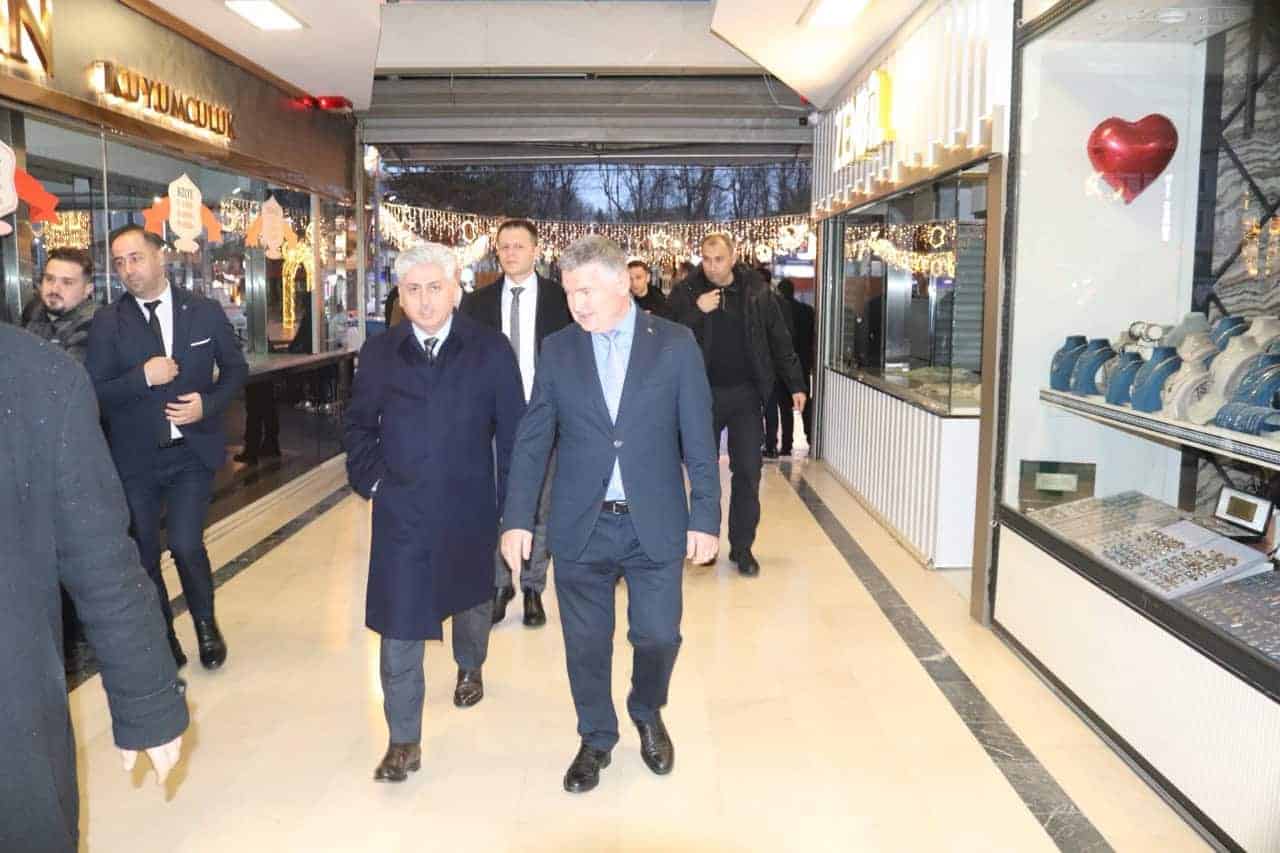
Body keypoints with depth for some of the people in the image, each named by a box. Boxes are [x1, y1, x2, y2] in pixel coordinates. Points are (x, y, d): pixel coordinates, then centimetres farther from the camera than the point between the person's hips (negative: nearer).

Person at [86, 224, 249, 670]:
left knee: (186, 545, -8)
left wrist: (209, 403, -9)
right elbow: (95, 391, -6)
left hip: (193, 449, -1)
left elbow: (236, 369, 7)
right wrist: (143, 377, -22)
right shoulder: (107, 321, -3)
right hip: (135, 456, 1)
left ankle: (206, 624, 19)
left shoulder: (205, 311, 0)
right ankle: (162, 636, 30)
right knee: (144, 553, 10)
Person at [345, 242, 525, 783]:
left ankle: (469, 668, 54)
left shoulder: (490, 350, -7)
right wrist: (370, 477, -4)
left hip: (469, 510, 0)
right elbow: (358, 425, 10)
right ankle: (404, 742, 13)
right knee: (399, 626, -1)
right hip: (401, 514, 0)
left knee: (470, 600, 23)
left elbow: (513, 431, -5)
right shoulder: (379, 353, -1)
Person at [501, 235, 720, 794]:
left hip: (656, 525, -1)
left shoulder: (675, 344, -2)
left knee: (658, 634, 8)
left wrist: (705, 517, -6)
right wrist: (517, 517, -3)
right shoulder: (558, 350, 2)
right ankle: (596, 738, 34)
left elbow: (697, 439, -2)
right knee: (586, 642, 10)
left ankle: (647, 715, 39)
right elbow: (532, 441, 3)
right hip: (580, 525, 1)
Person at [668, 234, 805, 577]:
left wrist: (795, 383, 6)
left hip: (746, 394, 0)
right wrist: (696, 312, -19)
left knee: (748, 472, 2)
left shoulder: (757, 292, 1)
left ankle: (742, 547, 13)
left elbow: (779, 341, 7)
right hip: (703, 394, 0)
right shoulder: (686, 292, -2)